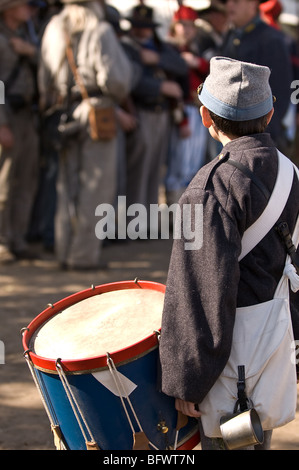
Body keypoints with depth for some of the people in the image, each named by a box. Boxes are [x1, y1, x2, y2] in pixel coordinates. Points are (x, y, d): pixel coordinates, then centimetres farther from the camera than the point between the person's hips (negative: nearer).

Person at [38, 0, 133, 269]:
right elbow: (113, 77, -17)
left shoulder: (54, 30, 7)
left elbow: (44, 77, 8)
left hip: (65, 114, 6)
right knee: (96, 188, -1)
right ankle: (83, 254, -3)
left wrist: (50, 106, 17)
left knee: (69, 186, 14)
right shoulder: (100, 32, -12)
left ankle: (65, 251, 18)